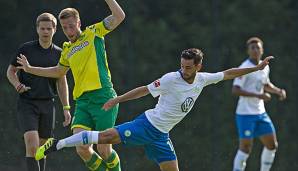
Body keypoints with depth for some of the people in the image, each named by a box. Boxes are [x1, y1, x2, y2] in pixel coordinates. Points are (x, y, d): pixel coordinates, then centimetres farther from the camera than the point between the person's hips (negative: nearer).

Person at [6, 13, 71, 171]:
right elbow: (11, 71, 7)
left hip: (47, 104, 3)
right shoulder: (26, 48, -3)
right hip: (27, 103, -3)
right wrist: (17, 84, -15)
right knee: (32, 144, -19)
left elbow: (62, 82, 13)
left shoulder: (58, 53, 6)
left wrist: (66, 108, 7)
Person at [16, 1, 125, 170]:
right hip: (82, 101, 5)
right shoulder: (67, 50, 21)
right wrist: (30, 69, 39)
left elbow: (119, 16, -3)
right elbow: (59, 71, 40)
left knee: (104, 151, -8)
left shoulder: (93, 34, 6)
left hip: (102, 97, -5)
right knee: (82, 149, -11)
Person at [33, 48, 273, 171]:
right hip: (148, 123, -6)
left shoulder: (203, 80, 4)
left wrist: (256, 68, 16)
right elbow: (145, 90, -6)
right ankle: (57, 144, -15)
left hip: (161, 135, 6)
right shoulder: (171, 79, -12)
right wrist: (118, 99, -8)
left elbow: (228, 74, 15)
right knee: (107, 136, -20)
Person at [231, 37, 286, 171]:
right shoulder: (245, 68, -15)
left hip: (260, 113, 8)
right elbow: (235, 90, -23)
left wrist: (278, 91, 9)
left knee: (272, 145, 9)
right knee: (245, 148, -8)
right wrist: (258, 95, -28)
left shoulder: (264, 67, 9)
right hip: (245, 114, -8)